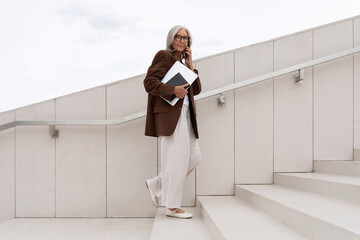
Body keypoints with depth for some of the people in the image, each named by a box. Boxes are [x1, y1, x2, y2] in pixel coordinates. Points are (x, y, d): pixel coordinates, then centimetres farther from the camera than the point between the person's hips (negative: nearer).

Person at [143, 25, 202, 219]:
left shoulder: (183, 61, 23)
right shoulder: (163, 56, 0)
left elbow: (196, 90, 15)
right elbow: (149, 82, -11)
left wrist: (190, 66, 8)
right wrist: (173, 90, -20)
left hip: (185, 114, 9)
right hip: (170, 113, -9)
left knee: (194, 157, 6)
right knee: (175, 159, -7)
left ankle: (156, 184, 17)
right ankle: (172, 207, 3)